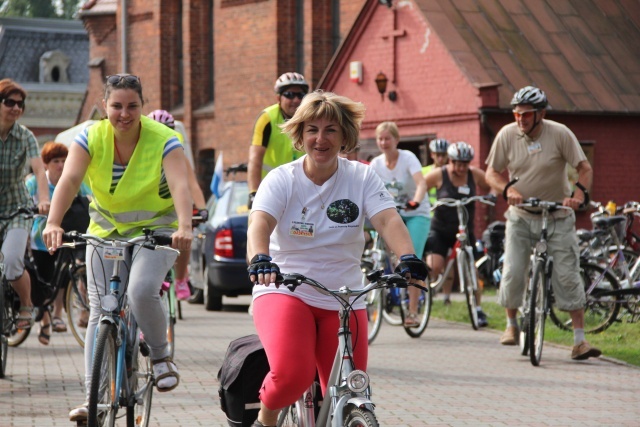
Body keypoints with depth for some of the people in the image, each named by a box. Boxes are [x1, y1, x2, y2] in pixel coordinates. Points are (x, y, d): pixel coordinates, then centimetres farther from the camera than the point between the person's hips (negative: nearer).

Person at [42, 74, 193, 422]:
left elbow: (180, 184, -31)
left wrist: (184, 227, -50)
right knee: (100, 311, -5)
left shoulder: (162, 139, -17)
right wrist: (53, 223, -44)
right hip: (106, 230, 3)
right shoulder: (90, 138, -11)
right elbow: (69, 180, -25)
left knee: (142, 290, -28)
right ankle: (93, 396, -3)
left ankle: (161, 356, -2)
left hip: (156, 229, -3)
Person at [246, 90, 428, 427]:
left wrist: (408, 257, -36)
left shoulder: (362, 178, 0)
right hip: (284, 291, -2)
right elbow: (259, 223, -22)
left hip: (343, 301, 3)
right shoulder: (282, 179, -5)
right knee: (292, 374, -27)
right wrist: (260, 259, -45)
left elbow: (388, 220, -15)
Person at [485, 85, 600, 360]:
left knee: (567, 276, -6)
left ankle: (580, 340, -3)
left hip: (557, 216, -2)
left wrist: (579, 194, -28)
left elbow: (585, 168, -9)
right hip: (520, 216, 2)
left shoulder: (559, 134, -11)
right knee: (512, 273, -6)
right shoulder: (507, 135, -6)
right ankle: (512, 325, 19)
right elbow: (491, 173, 0)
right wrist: (508, 189, -21)